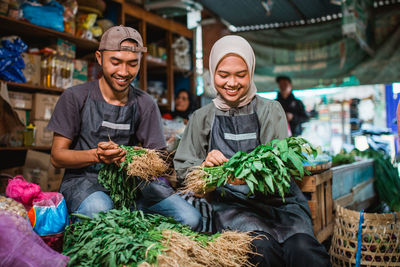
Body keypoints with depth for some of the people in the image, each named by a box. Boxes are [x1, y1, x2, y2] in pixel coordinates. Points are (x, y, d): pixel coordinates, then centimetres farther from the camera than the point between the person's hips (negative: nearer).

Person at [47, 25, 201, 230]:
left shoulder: (146, 105, 6)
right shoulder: (75, 98, -2)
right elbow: (57, 156, -4)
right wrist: (96, 155, -23)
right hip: (84, 179, -3)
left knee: (190, 217, -18)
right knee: (100, 209, -39)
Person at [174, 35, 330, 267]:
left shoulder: (270, 111, 8)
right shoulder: (202, 118, 10)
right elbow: (183, 170, 8)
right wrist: (205, 167, -15)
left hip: (278, 200, 1)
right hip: (231, 203, 0)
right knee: (262, 247, -31)